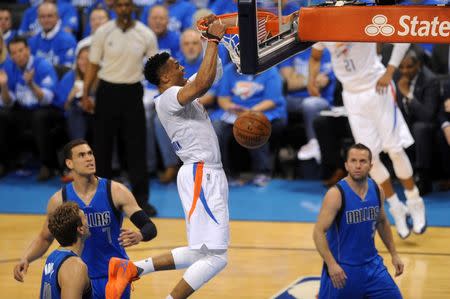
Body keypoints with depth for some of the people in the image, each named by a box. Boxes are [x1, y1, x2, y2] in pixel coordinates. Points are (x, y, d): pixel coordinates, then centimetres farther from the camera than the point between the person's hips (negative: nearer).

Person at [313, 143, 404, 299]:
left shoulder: (377, 190, 1)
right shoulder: (336, 194, -18)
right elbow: (319, 232, -19)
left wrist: (394, 254, 16)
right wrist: (331, 264, -29)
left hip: (371, 264, 5)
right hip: (343, 268, -5)